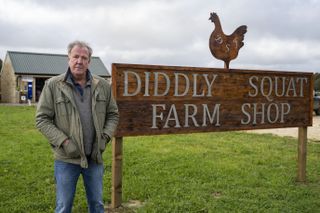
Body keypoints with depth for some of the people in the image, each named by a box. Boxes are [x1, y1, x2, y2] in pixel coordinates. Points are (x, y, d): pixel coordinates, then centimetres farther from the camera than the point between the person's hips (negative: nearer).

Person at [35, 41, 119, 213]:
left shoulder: (103, 86, 1)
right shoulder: (53, 85, -7)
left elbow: (113, 114, 9)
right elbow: (42, 119, -7)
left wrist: (104, 138, -5)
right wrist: (64, 142, -15)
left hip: (95, 157, 3)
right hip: (66, 159, -2)